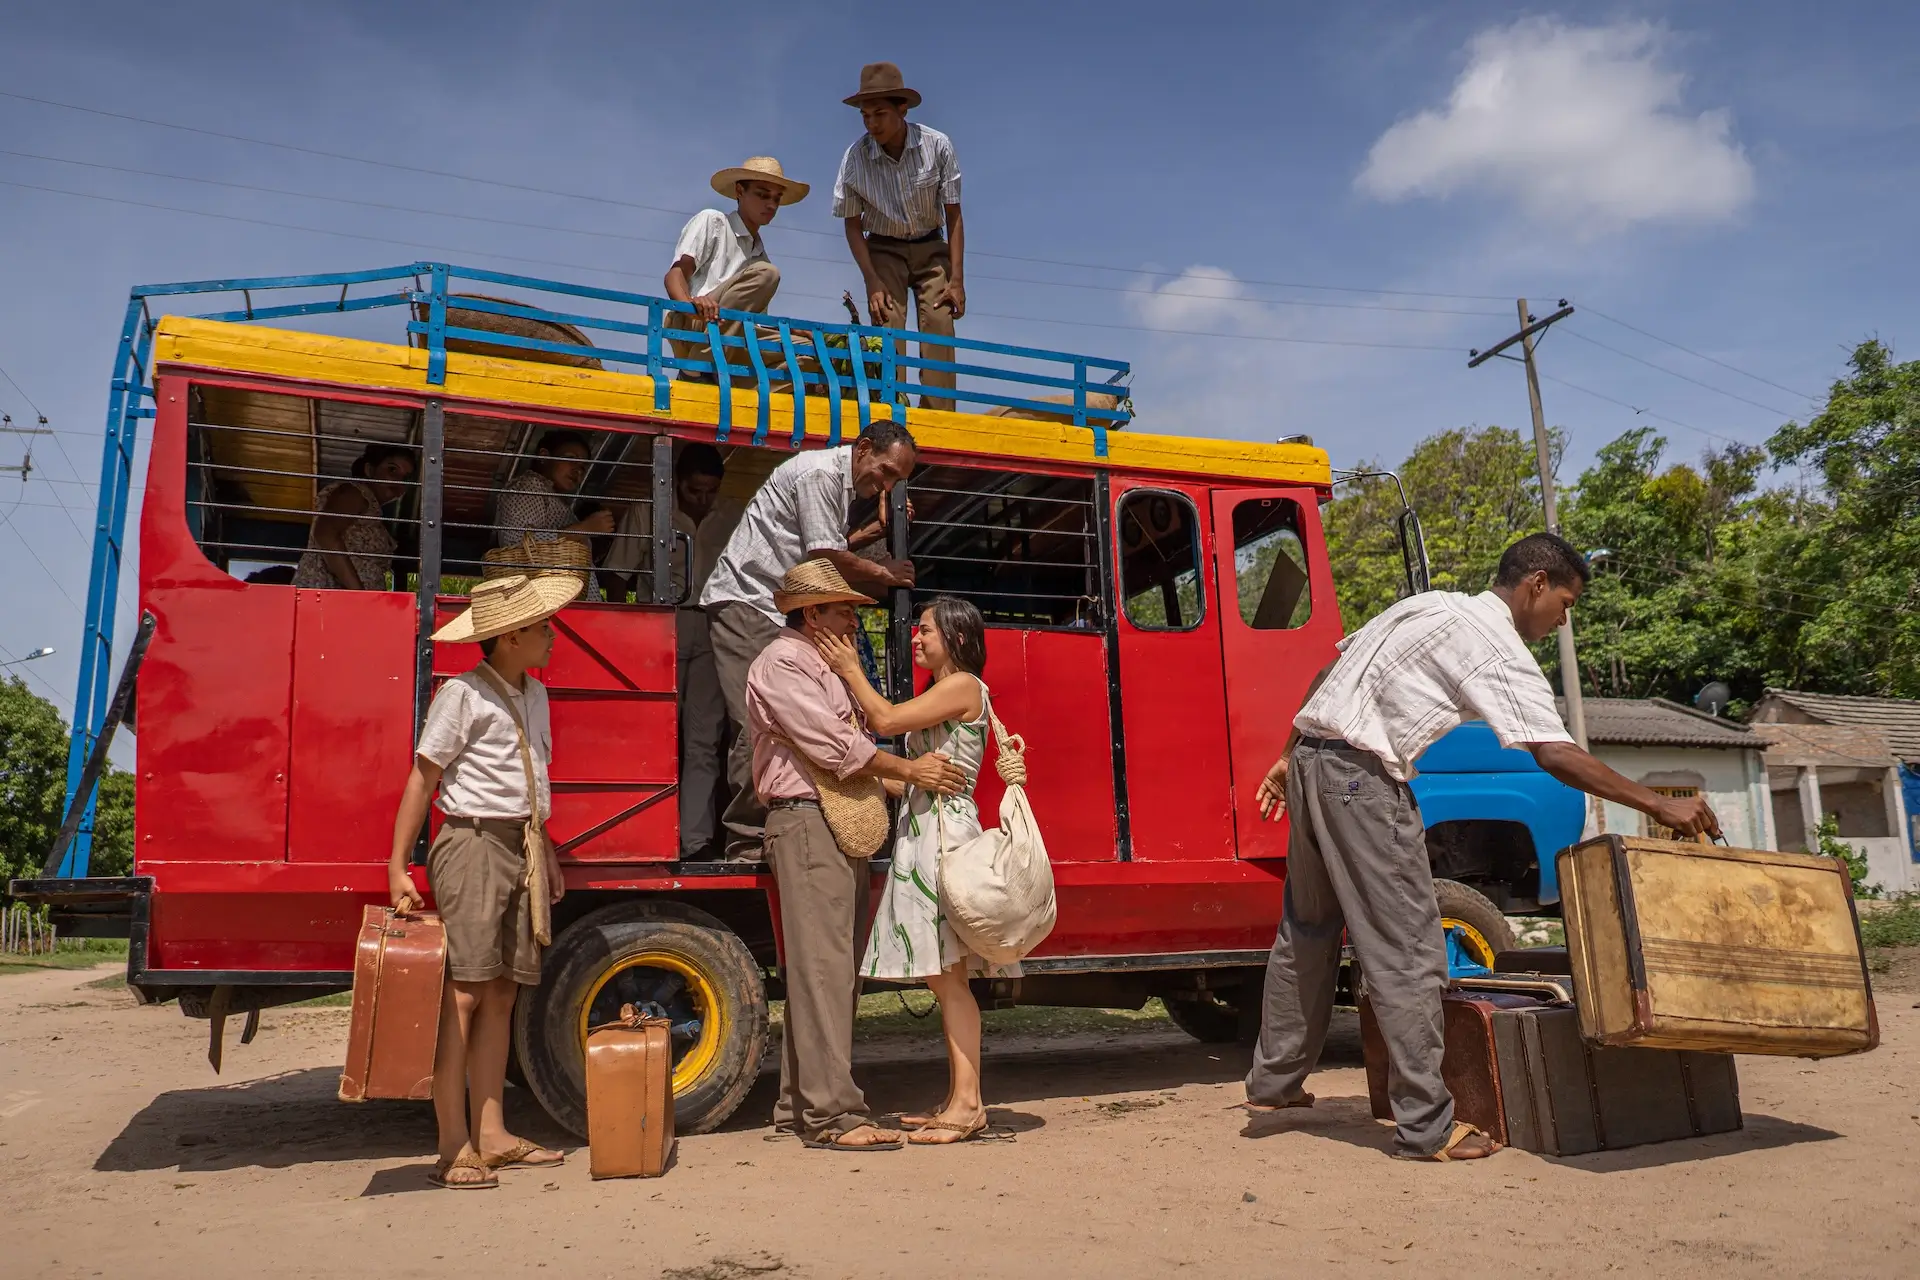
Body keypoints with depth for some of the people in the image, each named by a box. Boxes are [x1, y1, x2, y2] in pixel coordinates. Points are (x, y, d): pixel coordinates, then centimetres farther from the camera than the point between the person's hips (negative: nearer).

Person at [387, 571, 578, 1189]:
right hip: (473, 844, -7)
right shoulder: (463, 695, -7)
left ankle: (491, 1134, 13)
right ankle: (454, 1148, -4)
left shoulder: (534, 694, 16)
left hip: (520, 849, 8)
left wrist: (546, 850, 22)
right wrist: (397, 866, -12)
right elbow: (423, 777, -8)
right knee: (463, 992, -8)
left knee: (501, 994, 8)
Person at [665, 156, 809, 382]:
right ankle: (696, 371, -25)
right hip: (691, 327, -6)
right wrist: (690, 302, -28)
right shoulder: (712, 221, 8)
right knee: (765, 273, -23)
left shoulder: (760, 255, 26)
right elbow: (675, 273, -5)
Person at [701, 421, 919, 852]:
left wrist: (877, 529, 7)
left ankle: (752, 830, 2)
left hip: (775, 609, 9)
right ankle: (748, 834, -10)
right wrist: (886, 573, -4)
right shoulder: (820, 473, -14)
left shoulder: (842, 481, 16)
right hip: (746, 602, -9)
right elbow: (827, 559, -17)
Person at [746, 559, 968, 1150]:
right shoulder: (782, 663, -5)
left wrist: (912, 779, 7)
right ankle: (832, 1114, -12)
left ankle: (798, 1103, 16)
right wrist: (909, 770, -8)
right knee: (821, 968, -12)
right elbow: (832, 746, -14)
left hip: (842, 829, 10)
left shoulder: (826, 668, 25)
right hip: (805, 821, -10)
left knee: (836, 970, 9)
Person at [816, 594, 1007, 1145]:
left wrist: (850, 670, -1)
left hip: (945, 831, -10)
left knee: (949, 975, -10)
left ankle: (967, 1105, -7)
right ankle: (959, 1101, 13)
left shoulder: (964, 686, -5)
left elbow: (887, 720, -14)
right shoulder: (939, 696, 23)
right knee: (944, 978, 8)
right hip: (922, 834, 10)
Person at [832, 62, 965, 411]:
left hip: (930, 248, 0)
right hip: (884, 250, 0)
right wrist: (873, 283, -14)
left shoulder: (938, 146, -17)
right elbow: (853, 225, -5)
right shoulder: (855, 157, -16)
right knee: (887, 325, -17)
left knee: (939, 325, -15)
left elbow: (953, 216, -8)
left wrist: (956, 281, -12)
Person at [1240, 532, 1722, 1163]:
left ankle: (1272, 1083, 30)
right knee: (1408, 954, -3)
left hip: (1311, 756, 9)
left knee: (1307, 932, 19)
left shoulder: (1430, 604, 20)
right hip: (1361, 778, -9)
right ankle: (1426, 1128, 3)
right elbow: (1554, 755, -15)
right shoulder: (1500, 649, -6)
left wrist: (1290, 757, 24)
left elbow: (1329, 672, 21)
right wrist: (1659, 805, -13)